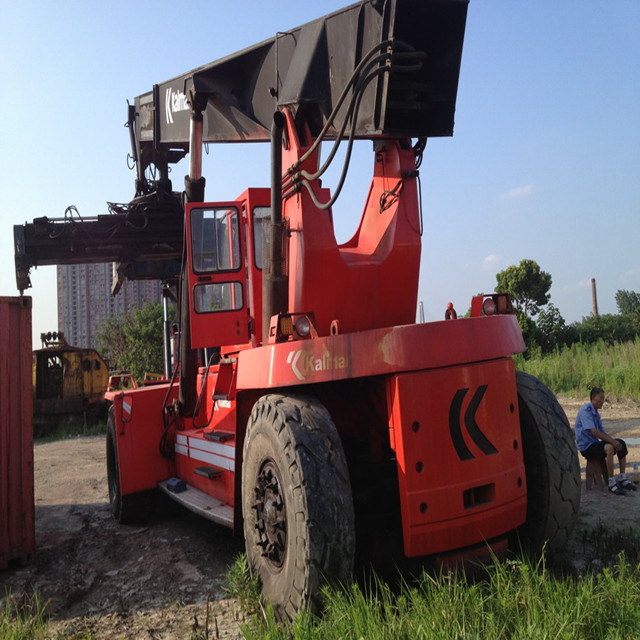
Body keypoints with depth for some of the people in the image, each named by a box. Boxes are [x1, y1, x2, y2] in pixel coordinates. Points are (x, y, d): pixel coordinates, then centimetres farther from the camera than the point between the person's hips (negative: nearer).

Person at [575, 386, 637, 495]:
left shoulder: (596, 413, 17)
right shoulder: (585, 410, -15)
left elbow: (602, 433, 16)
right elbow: (594, 431, -24)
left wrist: (614, 441, -2)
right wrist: (612, 441, -22)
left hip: (595, 443, 10)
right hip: (586, 447, -10)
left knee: (621, 444, 3)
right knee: (609, 448, -32)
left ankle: (622, 478, 4)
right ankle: (612, 483, -27)